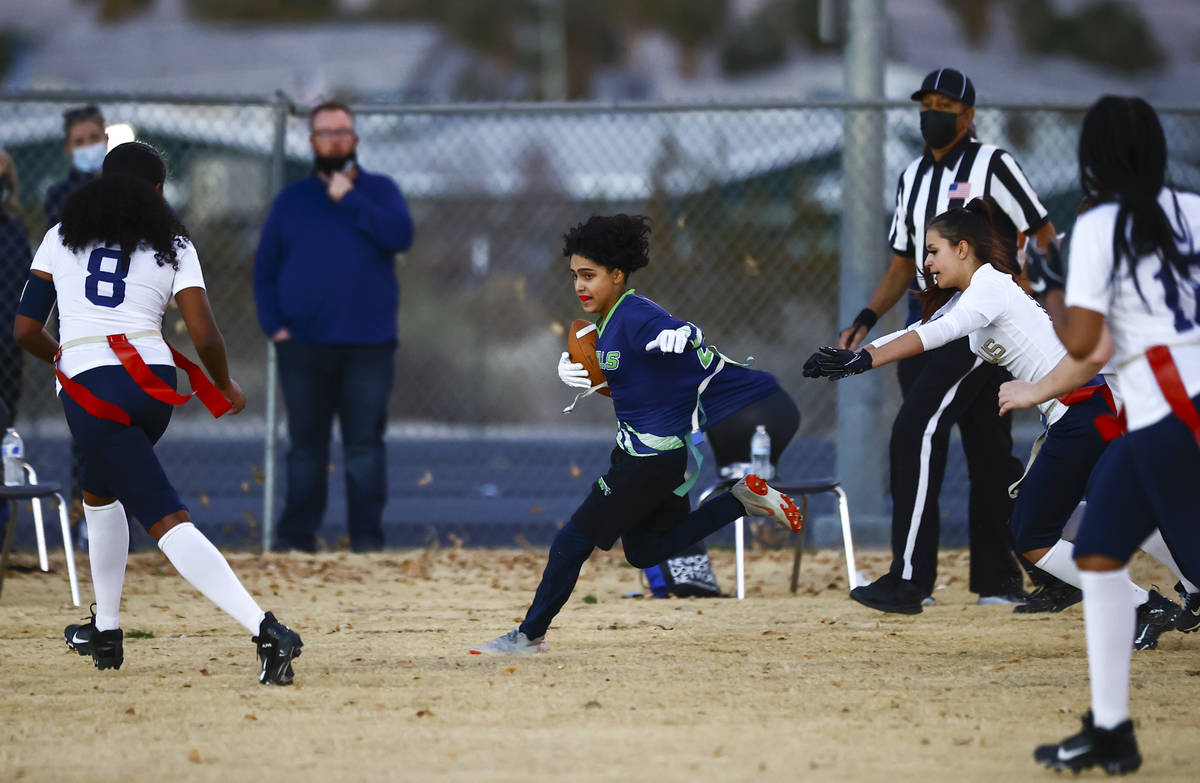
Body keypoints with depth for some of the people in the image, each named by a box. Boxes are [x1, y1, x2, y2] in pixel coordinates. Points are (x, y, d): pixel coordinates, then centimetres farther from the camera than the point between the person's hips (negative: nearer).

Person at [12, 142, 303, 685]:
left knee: (169, 520, -7)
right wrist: (226, 389, 18)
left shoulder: (61, 238, 13)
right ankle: (105, 631, 33)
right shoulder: (172, 246, 11)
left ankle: (267, 631, -22)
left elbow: (25, 330, 10)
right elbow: (205, 337, -1)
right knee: (100, 488, 30)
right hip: (156, 385, 3)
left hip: (90, 390, -3)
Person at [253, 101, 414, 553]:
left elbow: (401, 236, -11)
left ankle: (367, 539, 0)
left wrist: (349, 200, -11)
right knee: (305, 446, 4)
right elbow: (264, 268, 11)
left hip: (367, 346, -2)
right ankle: (296, 537, 8)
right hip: (303, 346, 2)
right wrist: (274, 325, -2)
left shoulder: (379, 191, 9)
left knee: (365, 445, -3)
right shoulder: (292, 200, 13)